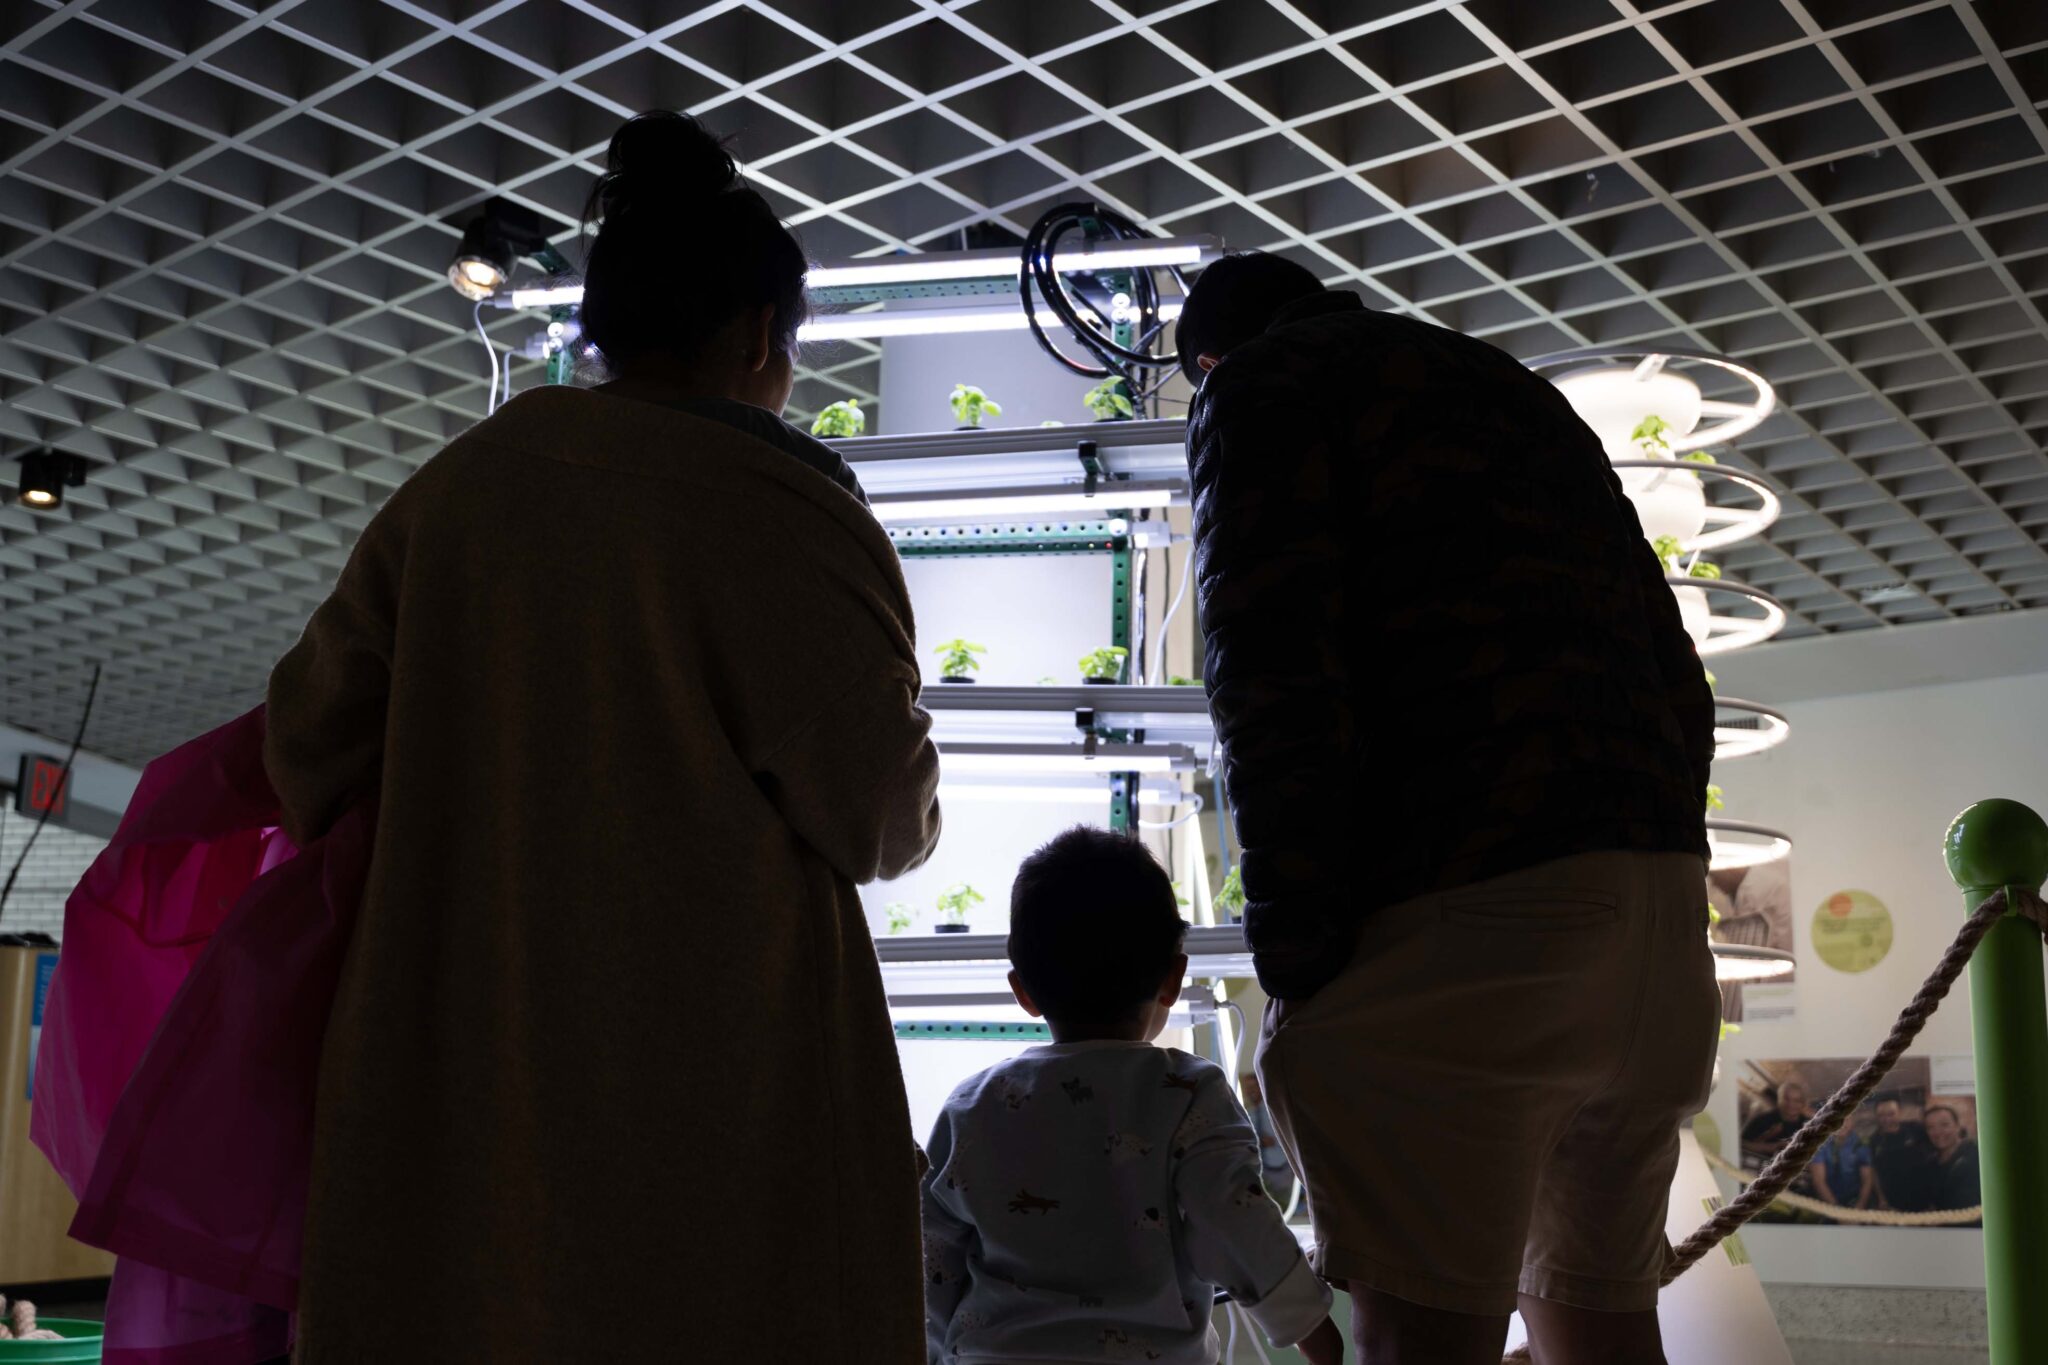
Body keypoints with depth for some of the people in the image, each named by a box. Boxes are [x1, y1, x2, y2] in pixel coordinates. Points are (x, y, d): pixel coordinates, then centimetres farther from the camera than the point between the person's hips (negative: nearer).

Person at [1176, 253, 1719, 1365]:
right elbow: (1679, 686, 25)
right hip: (1658, 901, 8)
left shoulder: (1262, 381, 8)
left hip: (1465, 910, -8)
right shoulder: (1529, 396, 30)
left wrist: (1297, 965, -9)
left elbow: (1271, 666, -9)